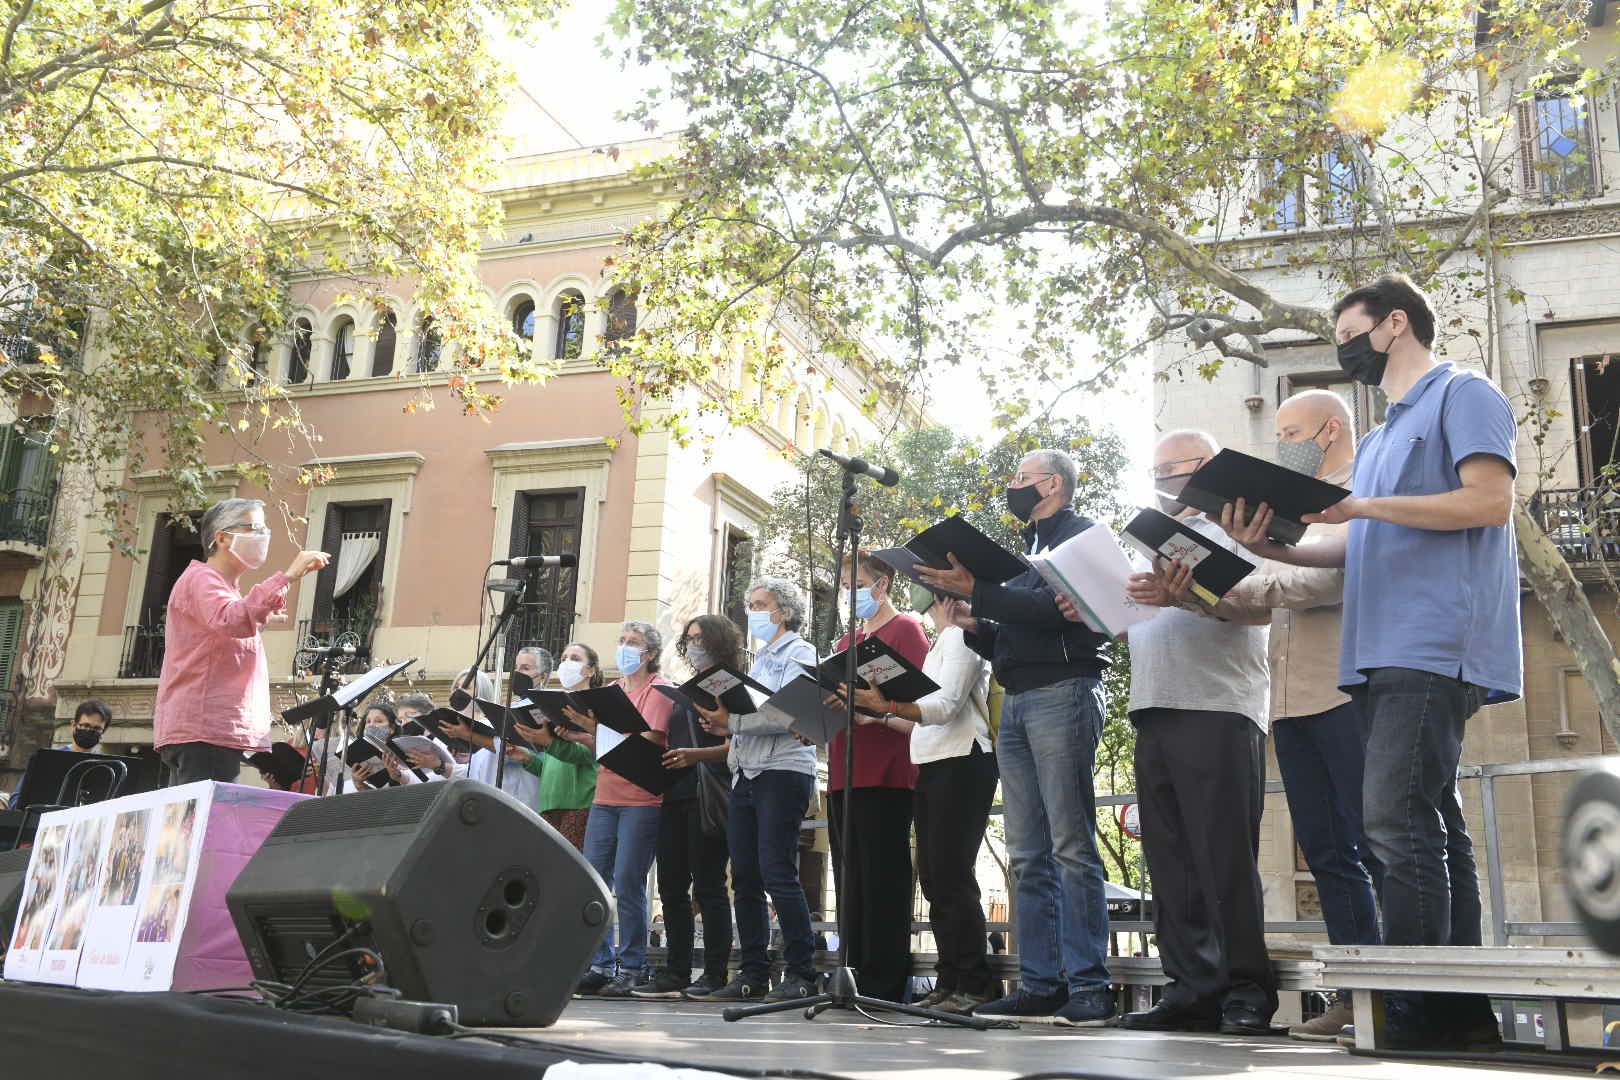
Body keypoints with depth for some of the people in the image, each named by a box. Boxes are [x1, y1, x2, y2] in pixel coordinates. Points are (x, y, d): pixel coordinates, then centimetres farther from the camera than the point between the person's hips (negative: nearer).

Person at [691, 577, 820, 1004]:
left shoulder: (799, 653, -1)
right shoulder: (759, 660, 25)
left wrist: (732, 721, -14)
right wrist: (725, 726, 4)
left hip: (782, 772, -9)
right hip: (746, 775, 9)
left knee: (777, 872, -11)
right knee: (744, 878, 6)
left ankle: (801, 973, -5)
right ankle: (753, 975, 11)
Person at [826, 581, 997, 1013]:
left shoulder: (961, 638, -4)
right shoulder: (942, 643, 25)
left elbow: (946, 705, -18)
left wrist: (887, 704, -30)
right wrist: (881, 718, 15)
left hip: (961, 766, -10)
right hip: (935, 768, 10)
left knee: (951, 876, -12)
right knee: (935, 877, 7)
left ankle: (973, 985, -10)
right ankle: (949, 982, 10)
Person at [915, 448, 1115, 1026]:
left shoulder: (1079, 534, 1)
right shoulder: (1028, 548, 26)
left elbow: (1057, 607, -17)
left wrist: (978, 589, -19)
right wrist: (975, 625, 7)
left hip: (1062, 692, -9)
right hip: (1017, 702, 9)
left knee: (1071, 847, -9)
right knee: (1028, 857, 5)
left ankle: (1089, 986, -6)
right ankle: (1039, 985, 8)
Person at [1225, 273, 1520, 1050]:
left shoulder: (1463, 394, 2)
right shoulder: (1379, 439, 27)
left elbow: (1490, 499, -12)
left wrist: (1364, 504, -15)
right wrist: (1273, 547, 8)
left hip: (1435, 644, -9)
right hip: (1384, 653, 9)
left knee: (1397, 820, -16)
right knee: (1430, 822, 7)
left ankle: (1415, 1010, -14)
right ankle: (1462, 1009, 11)